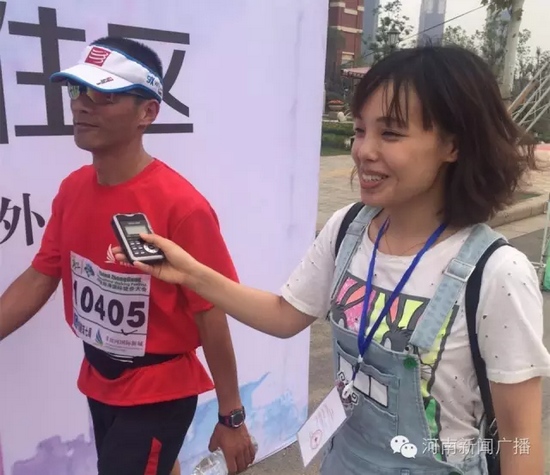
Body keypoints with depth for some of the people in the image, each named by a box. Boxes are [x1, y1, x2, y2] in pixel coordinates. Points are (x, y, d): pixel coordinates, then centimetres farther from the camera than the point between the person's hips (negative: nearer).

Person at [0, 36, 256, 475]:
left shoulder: (180, 206, -25)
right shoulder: (73, 189, -4)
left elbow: (211, 315, -20)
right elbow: (39, 278, 3)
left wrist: (231, 416, -12)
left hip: (160, 392, -6)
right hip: (99, 382, 7)